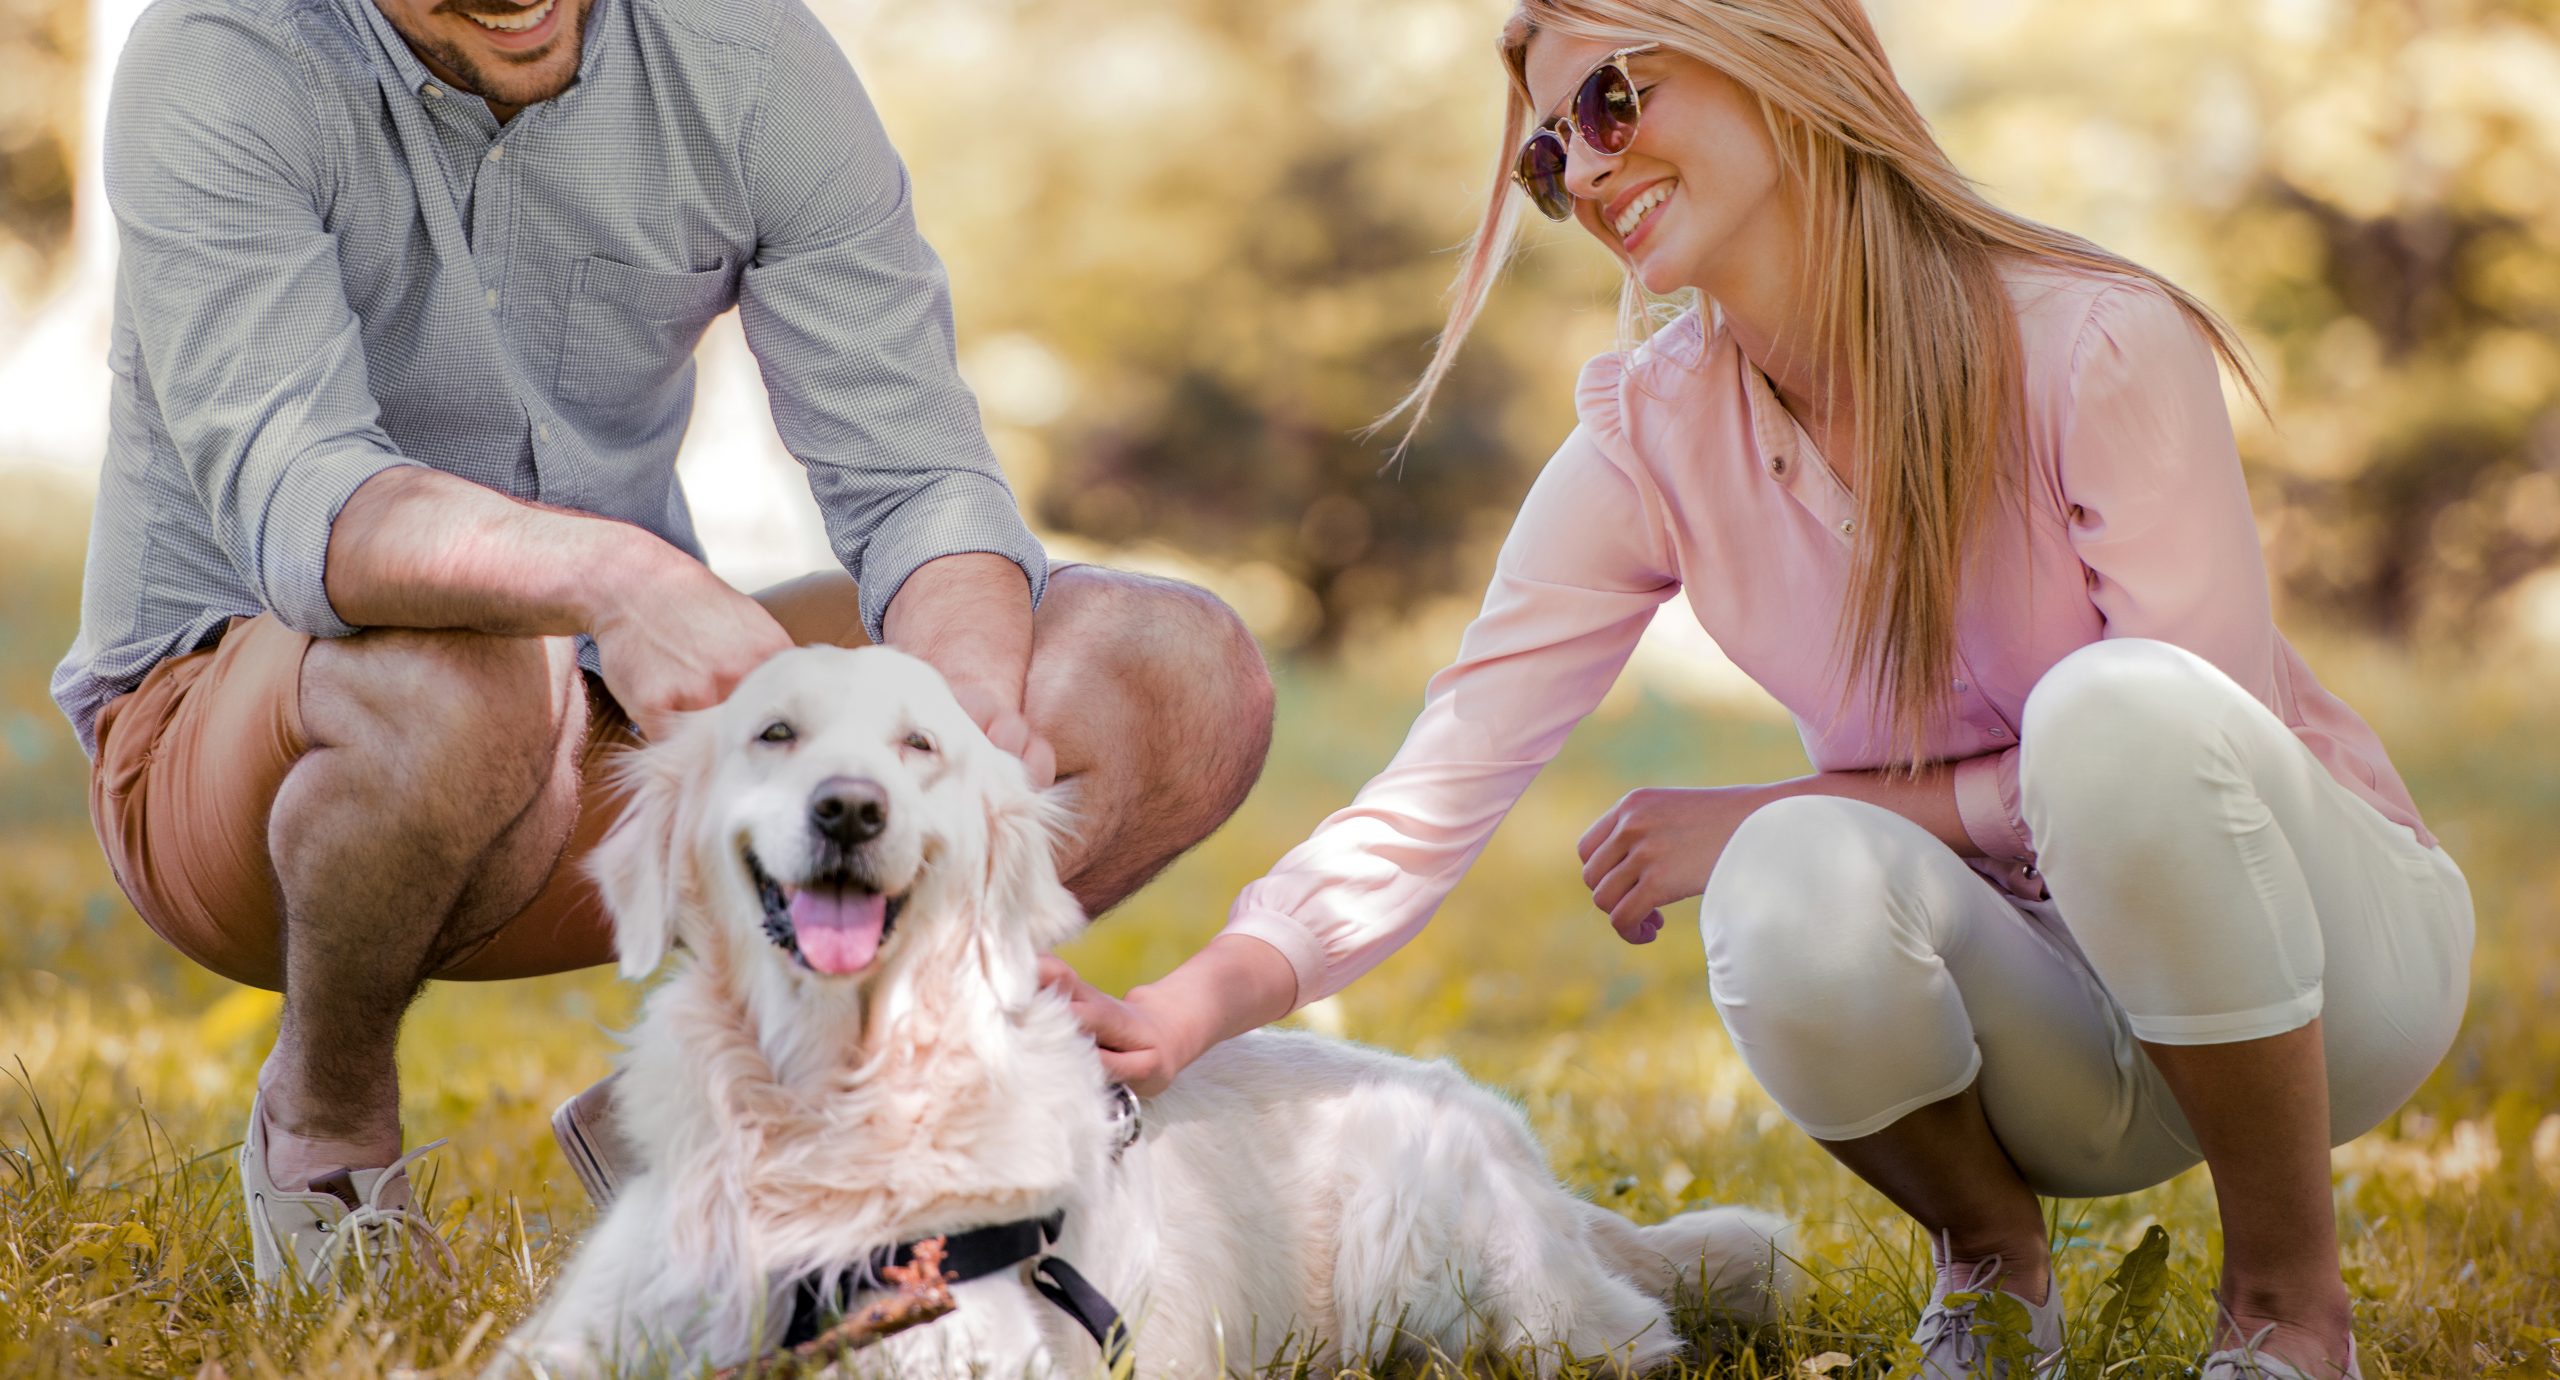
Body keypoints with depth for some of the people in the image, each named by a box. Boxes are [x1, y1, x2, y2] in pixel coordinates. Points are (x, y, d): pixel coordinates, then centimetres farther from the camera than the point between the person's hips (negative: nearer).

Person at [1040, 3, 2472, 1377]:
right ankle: (1993, 1265, 1)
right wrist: (1198, 1000, -30)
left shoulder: (2093, 339, -19)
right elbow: (1443, 784, -14)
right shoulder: (1652, 443, -7)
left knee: (2117, 704, -35)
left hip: (2325, 929, -2)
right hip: (2061, 1036, 2)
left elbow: (2190, 745, -20)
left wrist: (1787, 806, -21)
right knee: (1794, 893, -32)